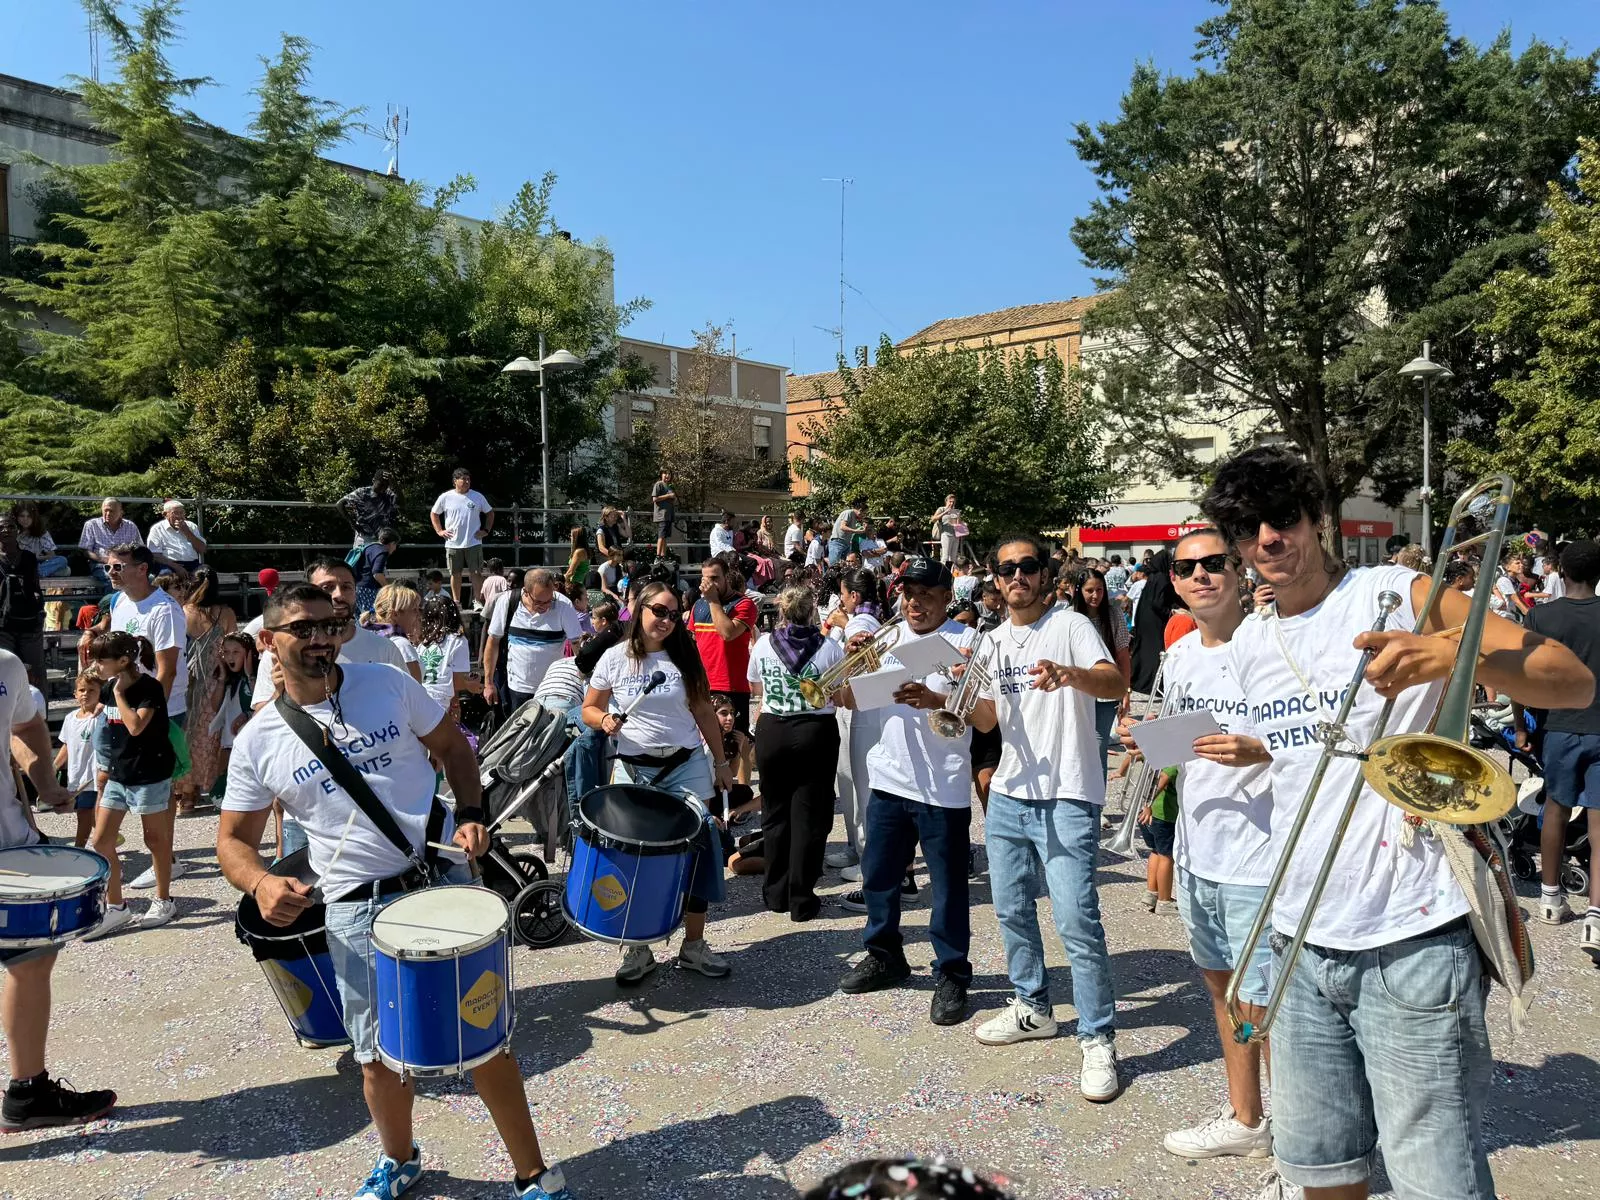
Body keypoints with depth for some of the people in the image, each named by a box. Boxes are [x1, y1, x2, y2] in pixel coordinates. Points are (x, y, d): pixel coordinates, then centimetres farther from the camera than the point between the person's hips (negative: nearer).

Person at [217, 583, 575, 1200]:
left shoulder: (388, 685, -2)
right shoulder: (257, 741, -1)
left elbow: (452, 745, 9)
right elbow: (234, 841, 5)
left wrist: (470, 816, -6)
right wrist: (262, 883, -17)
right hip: (356, 911, 1)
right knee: (381, 1056, 11)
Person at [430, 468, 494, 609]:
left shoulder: (478, 497, 2)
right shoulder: (445, 497, 1)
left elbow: (490, 513, 14)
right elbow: (433, 514, 14)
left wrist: (486, 530, 4)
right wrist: (439, 531, 5)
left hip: (473, 543, 0)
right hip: (453, 543, 0)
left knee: (476, 573, -3)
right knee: (455, 573, 8)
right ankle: (456, 602, 17)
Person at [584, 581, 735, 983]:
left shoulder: (684, 657, 3)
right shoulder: (615, 658, -2)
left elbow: (704, 713, 8)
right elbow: (589, 709, 5)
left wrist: (721, 761, 9)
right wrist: (605, 720, -18)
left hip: (687, 767, 1)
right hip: (635, 771, -1)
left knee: (698, 849, 2)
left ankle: (694, 944, 16)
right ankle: (638, 948, 19)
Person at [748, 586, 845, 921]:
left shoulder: (763, 644, -1)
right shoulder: (830, 648, -7)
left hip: (772, 732, 2)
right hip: (816, 733, -2)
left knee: (775, 814, 14)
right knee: (809, 817, 5)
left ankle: (776, 894, 23)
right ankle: (801, 900, 8)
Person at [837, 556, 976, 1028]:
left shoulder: (965, 641, -7)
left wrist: (933, 699, -32)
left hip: (943, 788, -5)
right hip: (888, 778, 5)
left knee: (948, 886, 4)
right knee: (878, 875, 16)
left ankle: (951, 976, 18)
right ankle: (884, 956, 34)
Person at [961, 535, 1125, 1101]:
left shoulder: (1071, 625, -8)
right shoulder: (992, 642, 12)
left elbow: (1114, 684, -25)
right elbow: (987, 720, 12)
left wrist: (1068, 673, -45)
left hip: (1067, 799, -7)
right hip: (1009, 795, 7)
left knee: (1077, 922, -8)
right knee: (1012, 910, 16)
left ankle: (1098, 1040, 5)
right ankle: (1033, 1008, 35)